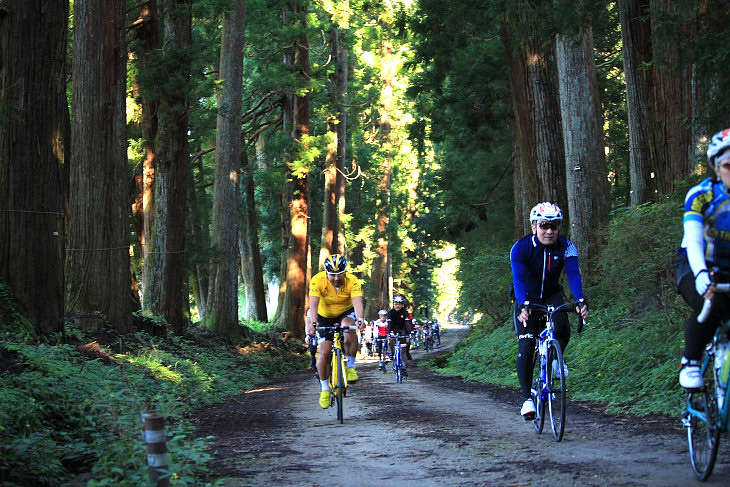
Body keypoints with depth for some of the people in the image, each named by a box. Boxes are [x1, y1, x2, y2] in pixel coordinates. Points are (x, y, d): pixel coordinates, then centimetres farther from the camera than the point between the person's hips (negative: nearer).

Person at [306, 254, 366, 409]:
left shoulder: (352, 281, -25)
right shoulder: (318, 280, -26)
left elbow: (358, 302, -38)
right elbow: (313, 303, -37)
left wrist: (360, 319, -57)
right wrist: (313, 321, -54)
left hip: (346, 313, 0)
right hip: (325, 316, 0)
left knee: (349, 328, -35)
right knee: (324, 352, -10)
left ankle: (350, 366, -16)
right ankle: (324, 388, 10)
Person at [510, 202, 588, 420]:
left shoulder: (566, 247, -18)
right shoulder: (521, 248, -24)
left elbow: (573, 274, -31)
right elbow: (518, 278, -36)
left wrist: (580, 300, -49)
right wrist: (523, 305, -53)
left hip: (552, 296, 2)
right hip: (527, 299, -2)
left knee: (562, 329, -26)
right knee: (526, 346, -15)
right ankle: (527, 398, -8)